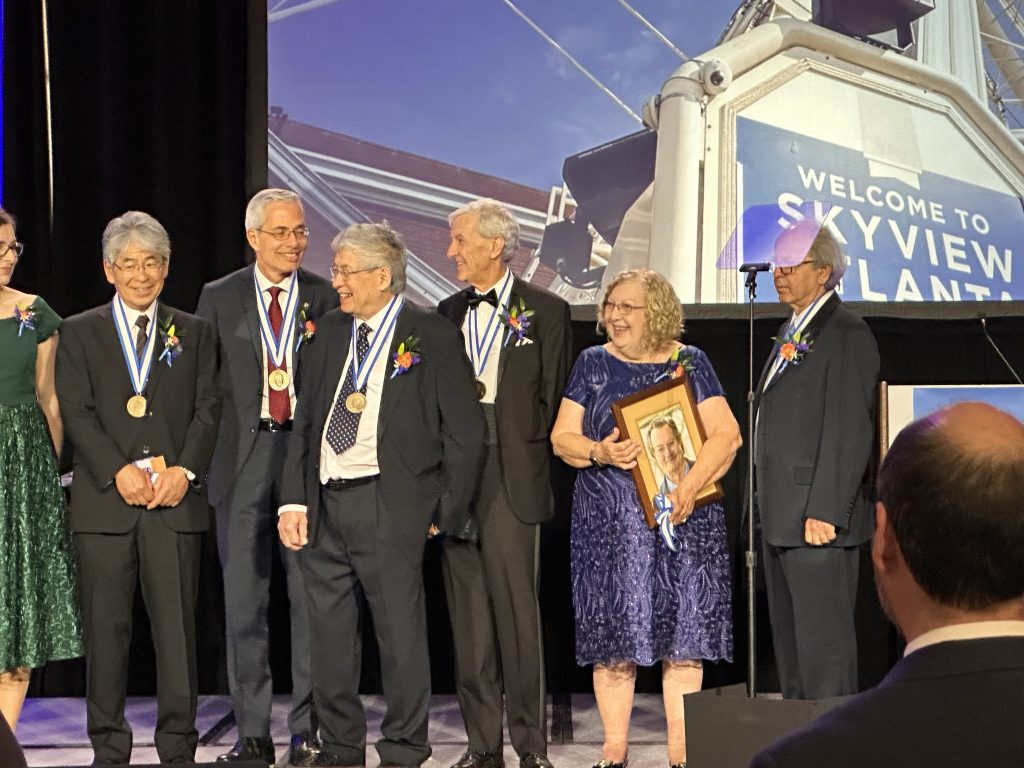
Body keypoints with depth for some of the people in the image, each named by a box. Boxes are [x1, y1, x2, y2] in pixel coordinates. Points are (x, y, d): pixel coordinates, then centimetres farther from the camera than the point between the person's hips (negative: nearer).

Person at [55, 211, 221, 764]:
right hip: (104, 501, 0)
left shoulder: (195, 333, 14)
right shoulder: (79, 333, 10)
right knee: (106, 628, 2)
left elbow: (208, 408, 6)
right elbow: (76, 412, 0)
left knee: (177, 626, -1)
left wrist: (183, 470, -10)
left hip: (176, 498, 0)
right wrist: (120, 471, -12)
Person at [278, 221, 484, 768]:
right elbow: (305, 420, 14)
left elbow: (464, 430, -3)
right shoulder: (331, 332, 14)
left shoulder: (432, 336, -2)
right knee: (329, 635, 10)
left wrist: (447, 510, -5)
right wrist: (293, 500, 5)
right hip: (323, 503, 6)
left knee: (401, 635, -1)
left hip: (389, 505, -5)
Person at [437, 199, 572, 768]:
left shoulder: (545, 311, 2)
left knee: (517, 608, -6)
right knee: (468, 613, 6)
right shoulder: (449, 313, 17)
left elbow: (551, 402, 0)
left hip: (512, 478, -5)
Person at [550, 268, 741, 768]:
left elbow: (726, 436, -4)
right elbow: (562, 437, 6)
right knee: (612, 635, 1)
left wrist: (690, 487, -19)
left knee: (682, 633, -2)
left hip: (681, 519, -1)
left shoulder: (688, 363, 4)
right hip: (609, 523, 1)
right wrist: (599, 452, -15)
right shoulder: (592, 365, 10)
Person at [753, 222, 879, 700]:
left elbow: (849, 431, -18)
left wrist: (824, 512, -22)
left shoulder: (846, 334, -11)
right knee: (788, 638, 13)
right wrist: (770, 508, 16)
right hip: (780, 517, 10)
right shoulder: (792, 332, 19)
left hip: (819, 519, -10)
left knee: (823, 639, -7)